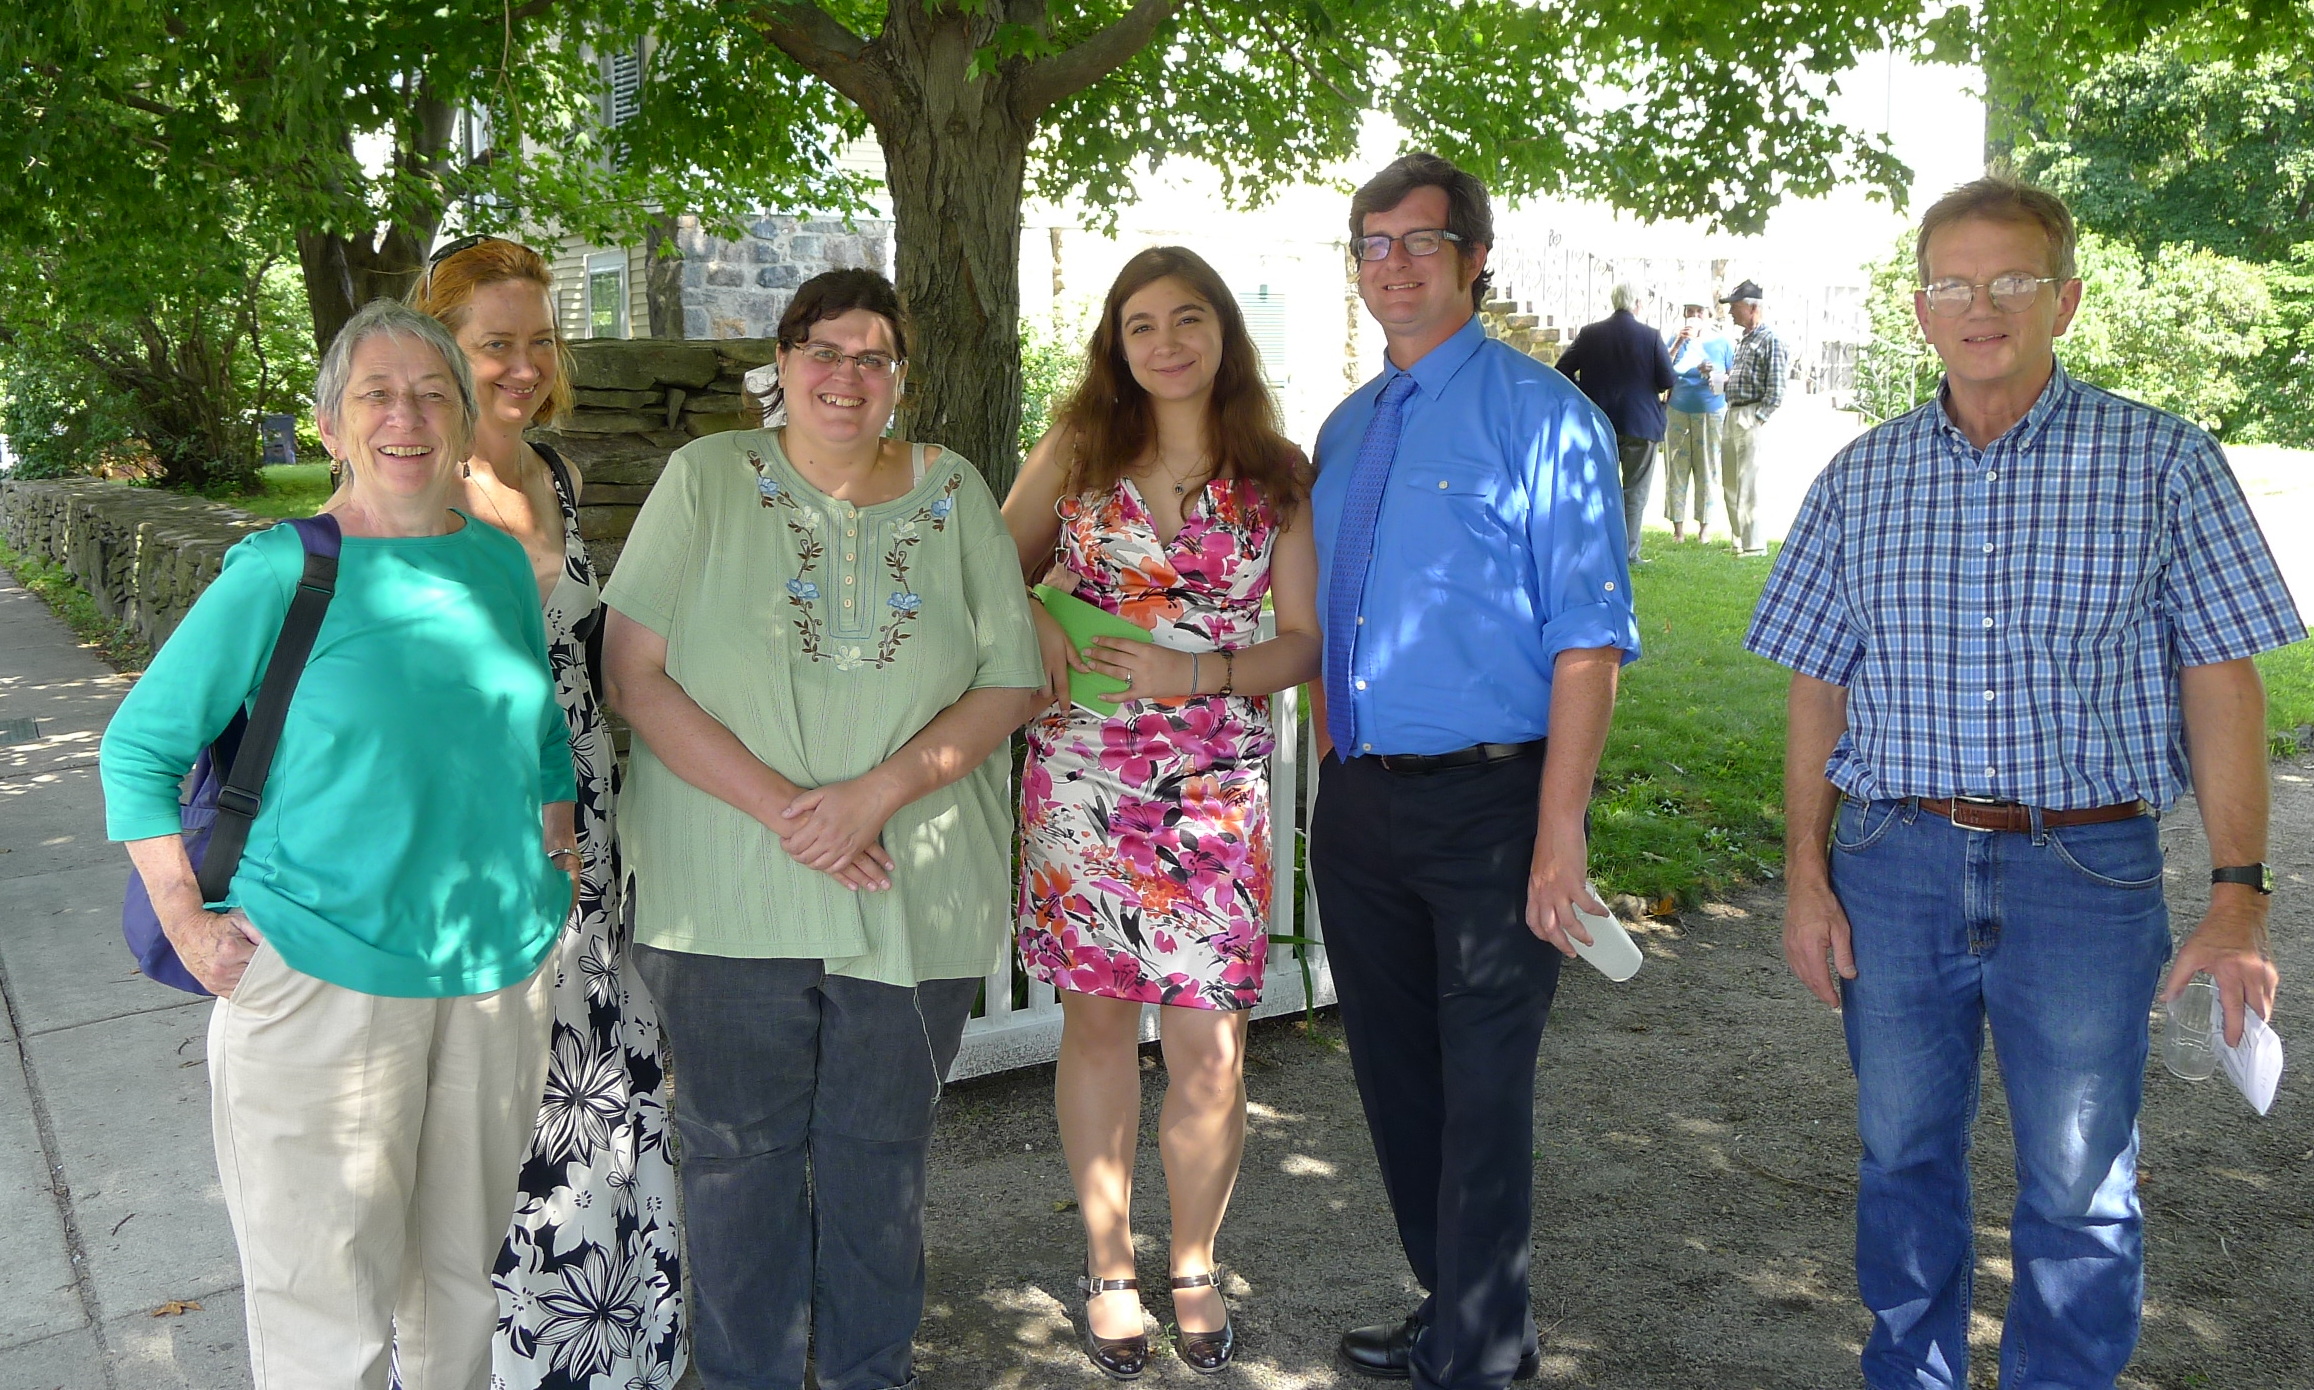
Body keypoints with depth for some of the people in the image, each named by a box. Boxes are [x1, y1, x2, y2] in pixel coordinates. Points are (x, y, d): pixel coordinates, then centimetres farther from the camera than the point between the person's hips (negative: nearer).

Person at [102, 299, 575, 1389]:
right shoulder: (279, 573, -9)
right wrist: (188, 927, -8)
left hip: (499, 970, 5)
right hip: (322, 981, -4)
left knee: (463, 1265, 18)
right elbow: (137, 748, -3)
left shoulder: (499, 561, 6)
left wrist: (559, 865, 13)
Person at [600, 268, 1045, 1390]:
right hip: (730, 894, -1)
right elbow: (634, 673, -6)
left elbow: (1012, 681, 2)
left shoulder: (954, 494, 5)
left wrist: (879, 792, -13)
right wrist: (780, 805, -16)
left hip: (914, 897, 1)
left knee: (880, 1153, 12)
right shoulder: (707, 479, 0)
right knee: (740, 1149, 10)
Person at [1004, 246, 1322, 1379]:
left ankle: (1195, 1266, 26)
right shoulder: (1074, 450, 5)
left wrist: (1196, 672, -13)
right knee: (1096, 1019, 9)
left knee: (1208, 1044, 1)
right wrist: (1033, 621, -10)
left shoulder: (1277, 477, 3)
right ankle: (1109, 1265, 28)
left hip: (1215, 788, 0)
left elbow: (1307, 642, 3)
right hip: (1080, 772, 1)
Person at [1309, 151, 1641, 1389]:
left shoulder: (1539, 415, -8)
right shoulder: (1345, 430, 13)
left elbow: (1587, 640, -14)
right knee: (1394, 1077, 17)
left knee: (1483, 1093, 4)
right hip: (1358, 807, 7)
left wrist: (1559, 830, -20)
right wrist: (1335, 782, 12)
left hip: (1486, 804, -7)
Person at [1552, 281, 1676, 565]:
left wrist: (1583, 394, 13)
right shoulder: (1650, 336, -10)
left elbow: (1563, 369, -1)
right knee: (1635, 490, 5)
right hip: (1640, 423, -3)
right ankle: (1628, 551, 3)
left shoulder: (1589, 333, -3)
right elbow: (1668, 381, -10)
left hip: (1599, 423, 3)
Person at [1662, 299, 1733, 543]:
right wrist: (1679, 343, -13)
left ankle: (1704, 527, 7)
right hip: (1678, 413, 1)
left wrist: (1716, 376, -14)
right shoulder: (1677, 340, 9)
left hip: (1711, 413, -1)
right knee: (1677, 468, -1)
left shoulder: (1722, 343, 4)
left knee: (1707, 470, 1)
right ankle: (1678, 526, 3)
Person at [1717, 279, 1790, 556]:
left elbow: (1776, 388, -15)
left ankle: (1753, 544, -5)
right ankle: (1738, 537, 23)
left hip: (1750, 416, -9)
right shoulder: (1744, 340, 17)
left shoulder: (1771, 341, -11)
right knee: (1729, 482, 14)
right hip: (1732, 414, 9)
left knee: (1747, 483, -9)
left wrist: (1759, 418, -18)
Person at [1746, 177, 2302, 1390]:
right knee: (1903, 1161, 16)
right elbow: (1818, 690, 7)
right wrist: (1807, 876, 1)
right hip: (1895, 864, 2)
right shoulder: (1860, 479, 5)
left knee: (2082, 1195, 8)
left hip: (2087, 869, -2)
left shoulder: (2165, 462, -2)